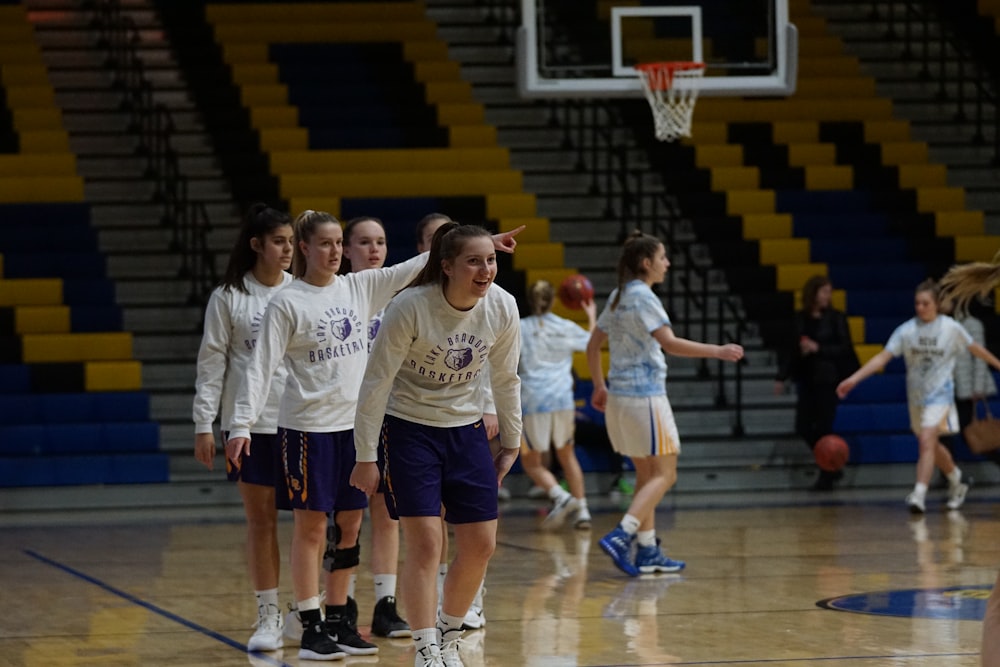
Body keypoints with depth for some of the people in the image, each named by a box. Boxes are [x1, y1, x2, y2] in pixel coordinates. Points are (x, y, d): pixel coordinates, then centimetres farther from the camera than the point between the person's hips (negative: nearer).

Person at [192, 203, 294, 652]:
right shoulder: (228, 297, 0)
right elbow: (211, 362, 2)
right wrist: (204, 424, -2)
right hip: (249, 422, -1)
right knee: (260, 522, 3)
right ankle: (268, 618, 10)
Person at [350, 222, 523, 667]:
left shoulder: (502, 307, -9)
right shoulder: (410, 307, -22)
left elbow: (505, 379, 6)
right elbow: (376, 381, -16)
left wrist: (511, 443, 11)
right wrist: (366, 456, -13)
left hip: (467, 431, 5)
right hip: (408, 430, -5)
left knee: (480, 546, 4)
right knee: (425, 545, -11)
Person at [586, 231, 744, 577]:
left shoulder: (618, 297, 13)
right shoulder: (642, 297, -13)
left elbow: (593, 345, 20)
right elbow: (670, 343, -25)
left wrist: (599, 386, 29)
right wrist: (716, 351, -24)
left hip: (620, 394, 9)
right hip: (644, 396, -9)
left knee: (647, 474, 13)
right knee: (664, 474, -5)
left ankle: (648, 551, 13)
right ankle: (621, 536, -17)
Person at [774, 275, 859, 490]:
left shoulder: (835, 318, -4)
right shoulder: (801, 319, 7)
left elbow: (844, 348, -8)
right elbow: (793, 349, 12)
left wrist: (818, 348, -18)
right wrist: (782, 377, 10)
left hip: (828, 378, -4)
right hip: (807, 379, 4)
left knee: (823, 427, -4)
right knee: (803, 427, 4)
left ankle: (826, 476, 10)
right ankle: (829, 468, 22)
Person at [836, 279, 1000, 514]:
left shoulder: (951, 328, -8)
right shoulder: (906, 330, -6)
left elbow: (976, 349, 9)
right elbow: (883, 357, -11)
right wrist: (853, 379, -21)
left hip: (940, 393, -4)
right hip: (916, 395, 4)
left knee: (926, 441, -21)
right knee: (933, 446, 18)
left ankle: (919, 495, -26)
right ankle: (957, 482, 42)